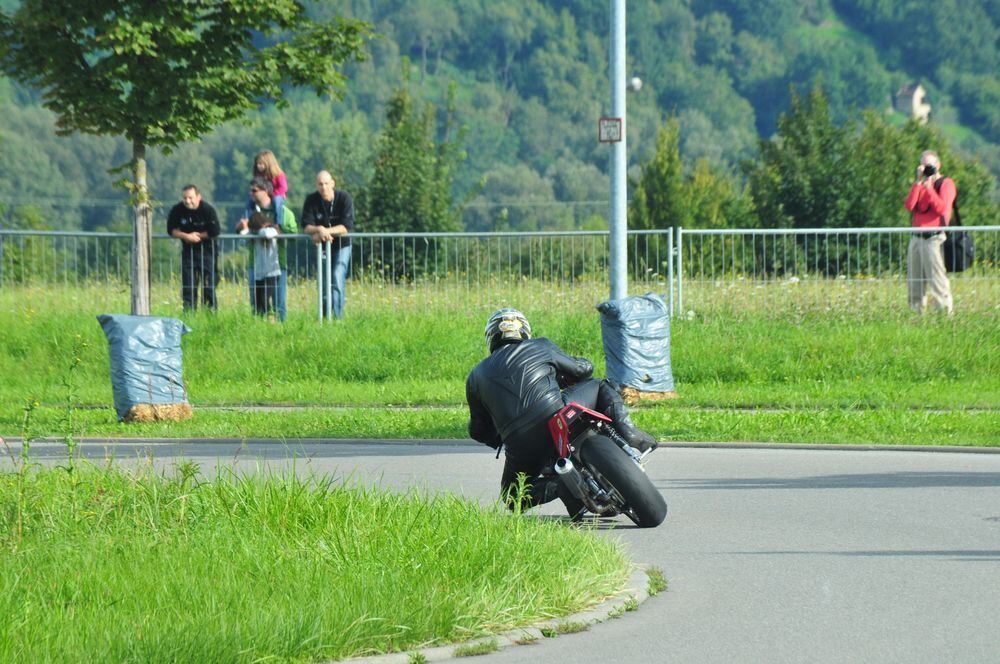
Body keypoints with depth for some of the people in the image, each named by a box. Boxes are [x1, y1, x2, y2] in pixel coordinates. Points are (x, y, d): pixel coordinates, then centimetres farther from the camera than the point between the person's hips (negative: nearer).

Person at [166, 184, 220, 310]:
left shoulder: (208, 210, -15)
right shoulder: (177, 210, -7)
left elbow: (215, 232, -18)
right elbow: (171, 230, -3)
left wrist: (197, 235, -12)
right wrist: (186, 236, -17)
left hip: (207, 250, -3)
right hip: (188, 251, 3)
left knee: (209, 285, -3)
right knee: (188, 287, 3)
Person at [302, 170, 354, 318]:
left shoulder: (344, 198, -15)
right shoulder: (311, 200, -9)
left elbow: (347, 226, -22)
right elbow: (306, 227, -14)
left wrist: (326, 231, -30)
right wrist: (319, 230, -35)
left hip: (342, 245, -2)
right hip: (322, 245, 3)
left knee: (338, 277, -15)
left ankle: (337, 316, -16)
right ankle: (324, 316, 15)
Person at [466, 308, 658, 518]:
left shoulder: (477, 376, 21)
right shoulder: (539, 347, 18)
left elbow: (478, 431, 23)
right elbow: (583, 368, 28)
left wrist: (502, 440, 43)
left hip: (520, 446, 1)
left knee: (513, 498, 24)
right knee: (602, 387, 25)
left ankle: (557, 487, -4)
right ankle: (626, 431, 1)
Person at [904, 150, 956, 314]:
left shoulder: (946, 184, 2)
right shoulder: (920, 185, 20)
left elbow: (941, 208, -13)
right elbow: (909, 206, 3)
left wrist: (929, 187, -12)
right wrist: (918, 182, -1)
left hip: (934, 237, -7)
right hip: (916, 237, 7)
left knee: (937, 279, -14)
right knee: (914, 282, 5)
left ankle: (946, 311, -13)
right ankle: (918, 311, 9)